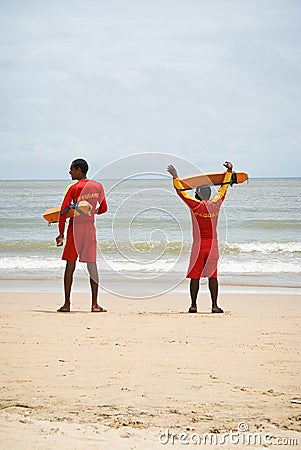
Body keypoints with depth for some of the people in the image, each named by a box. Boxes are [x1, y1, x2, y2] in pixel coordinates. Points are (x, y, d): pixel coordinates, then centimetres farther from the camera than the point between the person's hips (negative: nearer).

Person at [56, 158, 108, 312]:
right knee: (92, 265, 5)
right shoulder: (98, 187, 4)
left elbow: (63, 211, -11)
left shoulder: (74, 188, -8)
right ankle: (95, 304, 1)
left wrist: (61, 234, -5)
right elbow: (104, 208, 10)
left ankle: (67, 304, 2)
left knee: (70, 265, 3)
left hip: (75, 228, -3)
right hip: (90, 228, 3)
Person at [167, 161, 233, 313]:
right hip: (213, 244, 3)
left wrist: (175, 177, 1)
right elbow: (224, 187, 13)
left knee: (194, 275, 2)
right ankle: (214, 306, 3)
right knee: (212, 275, 5)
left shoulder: (196, 205, -10)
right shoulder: (216, 204, 0)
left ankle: (193, 305, 2)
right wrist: (229, 171, 23)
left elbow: (181, 192, -8)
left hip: (199, 245, -3)